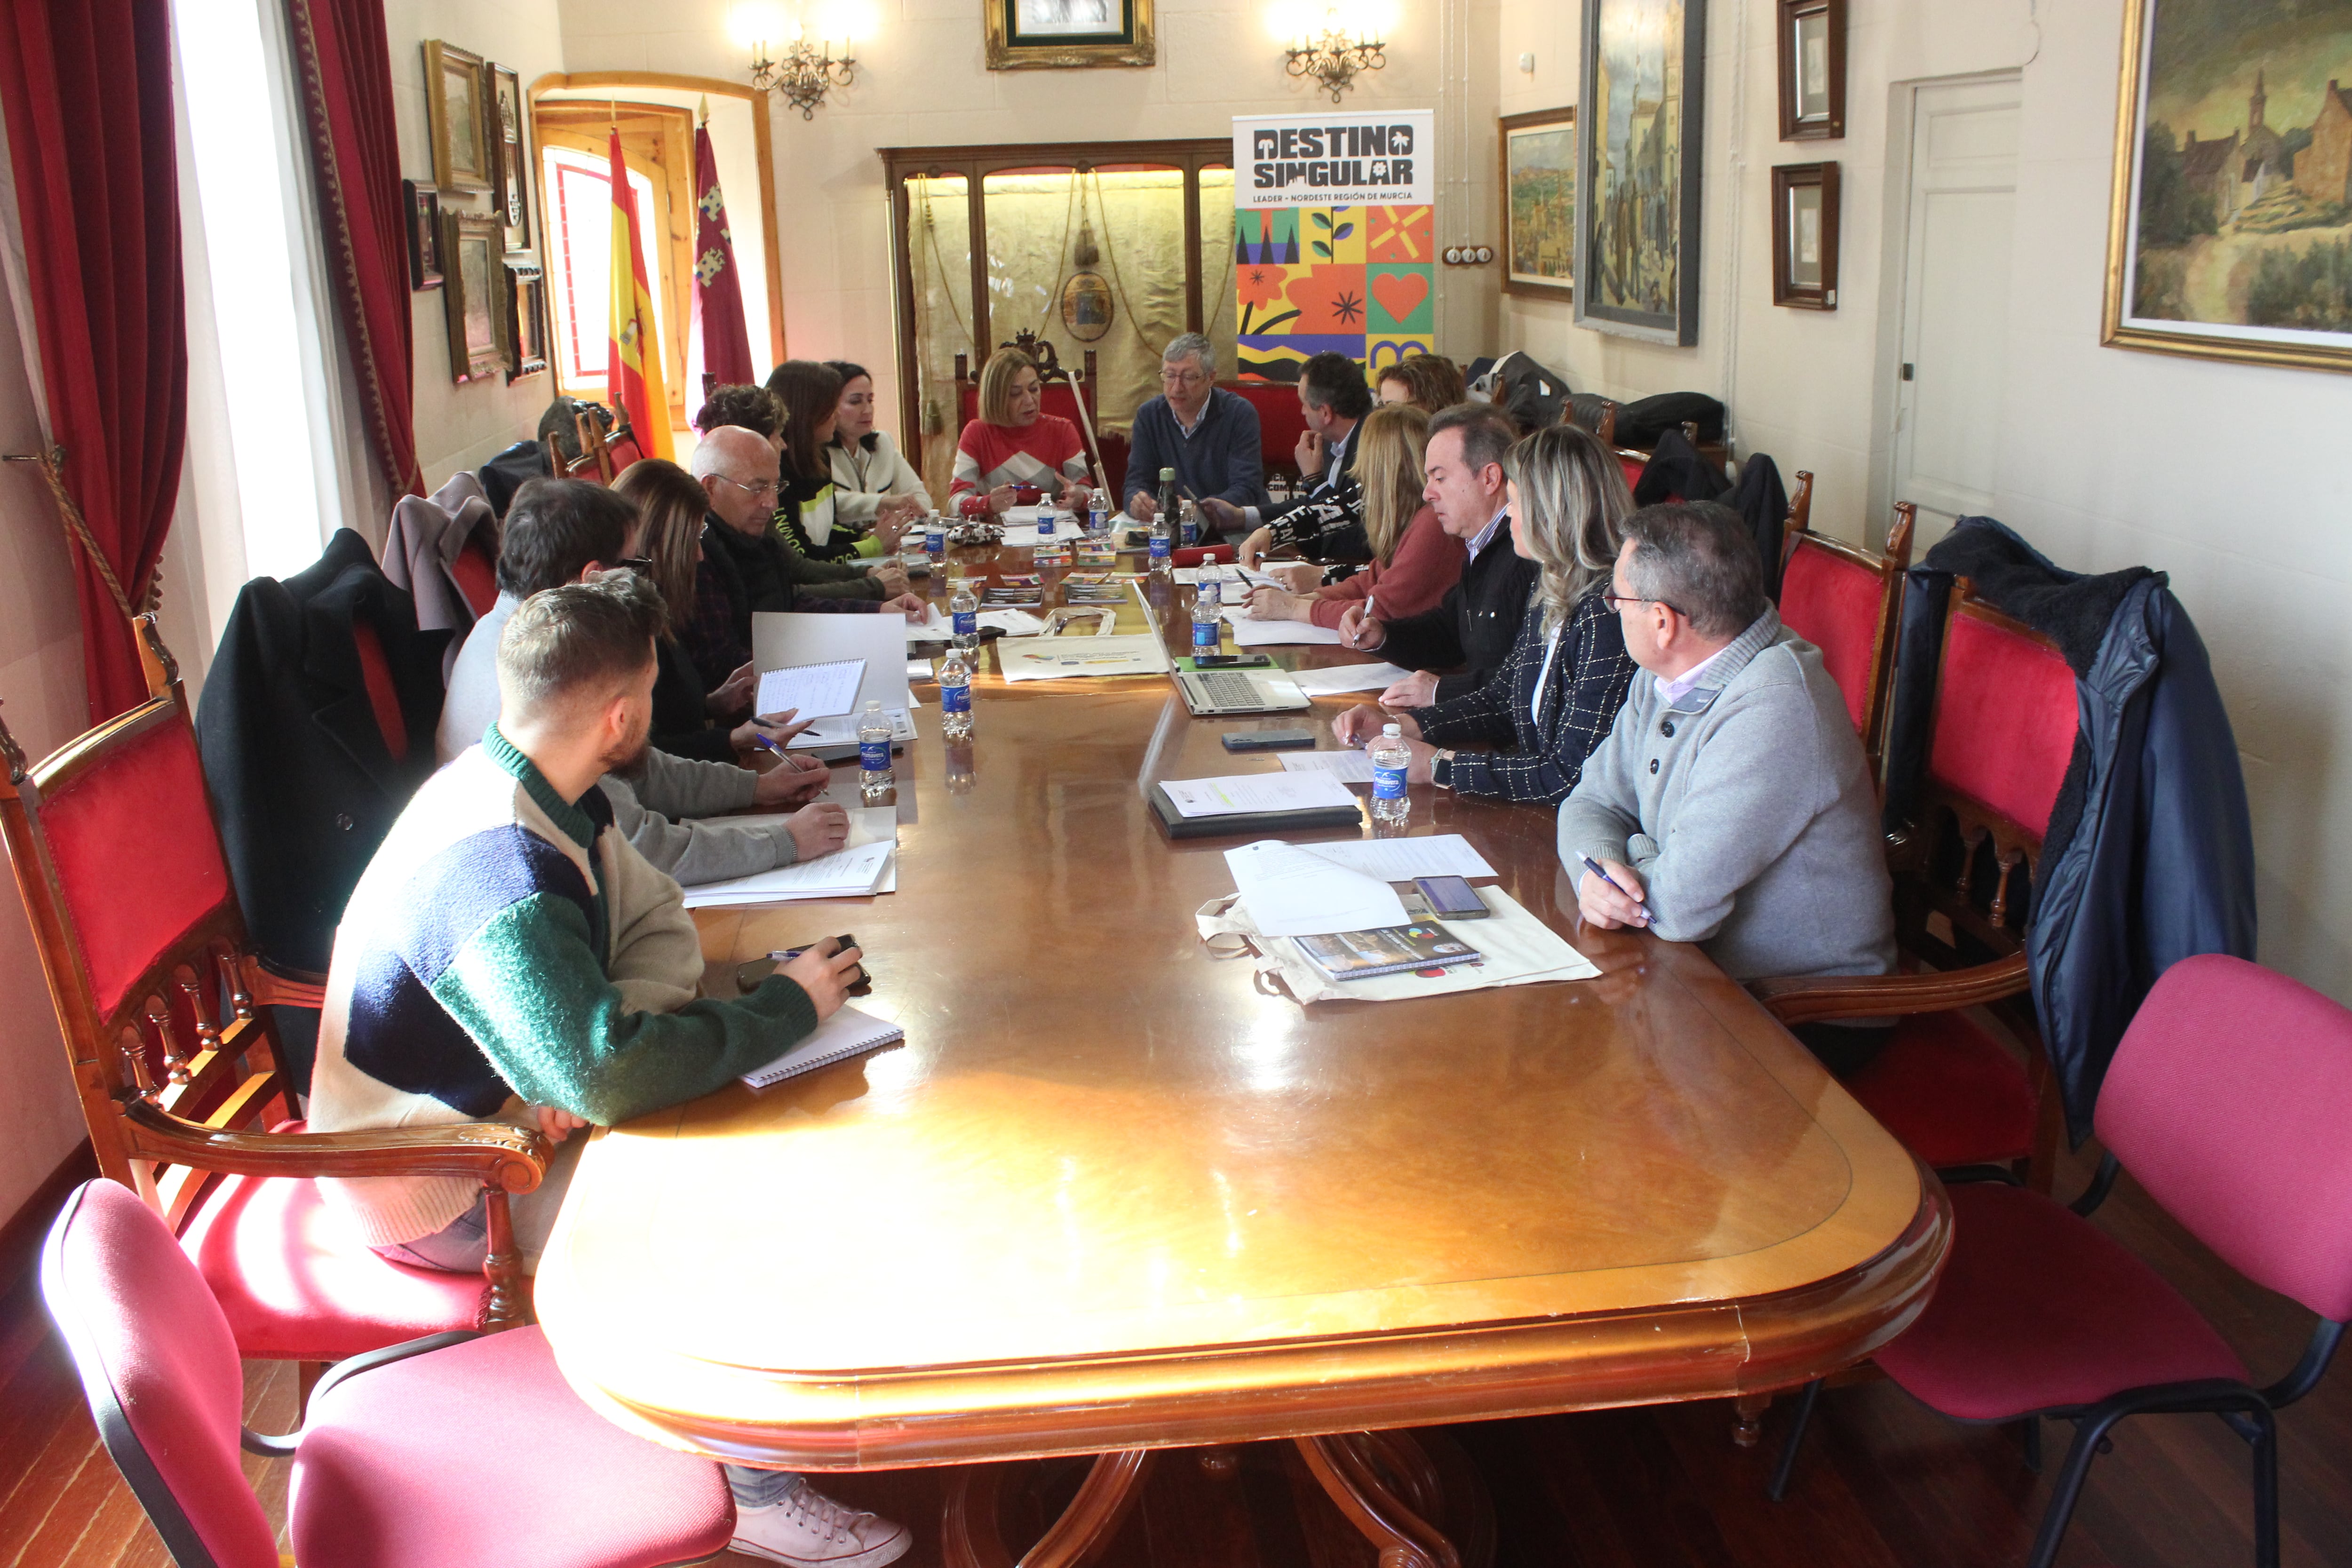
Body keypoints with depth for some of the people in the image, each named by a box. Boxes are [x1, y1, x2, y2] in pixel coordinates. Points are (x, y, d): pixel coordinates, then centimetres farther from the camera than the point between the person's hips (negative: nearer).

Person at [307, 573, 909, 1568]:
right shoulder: (497, 876, -35)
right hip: (438, 1190, -9)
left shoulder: (548, 795, -4)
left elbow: (658, 924, 1)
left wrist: (604, 1046, -21)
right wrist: (789, 1007, -28)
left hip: (501, 1112, 9)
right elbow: (604, 1074, -41)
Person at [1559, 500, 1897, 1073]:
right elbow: (1593, 801, 7)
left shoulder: (1773, 711, -28)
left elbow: (1682, 905, -30)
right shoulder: (1669, 675, 0)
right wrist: (1597, 868, -16)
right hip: (1704, 969, 8)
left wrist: (1627, 859, -8)